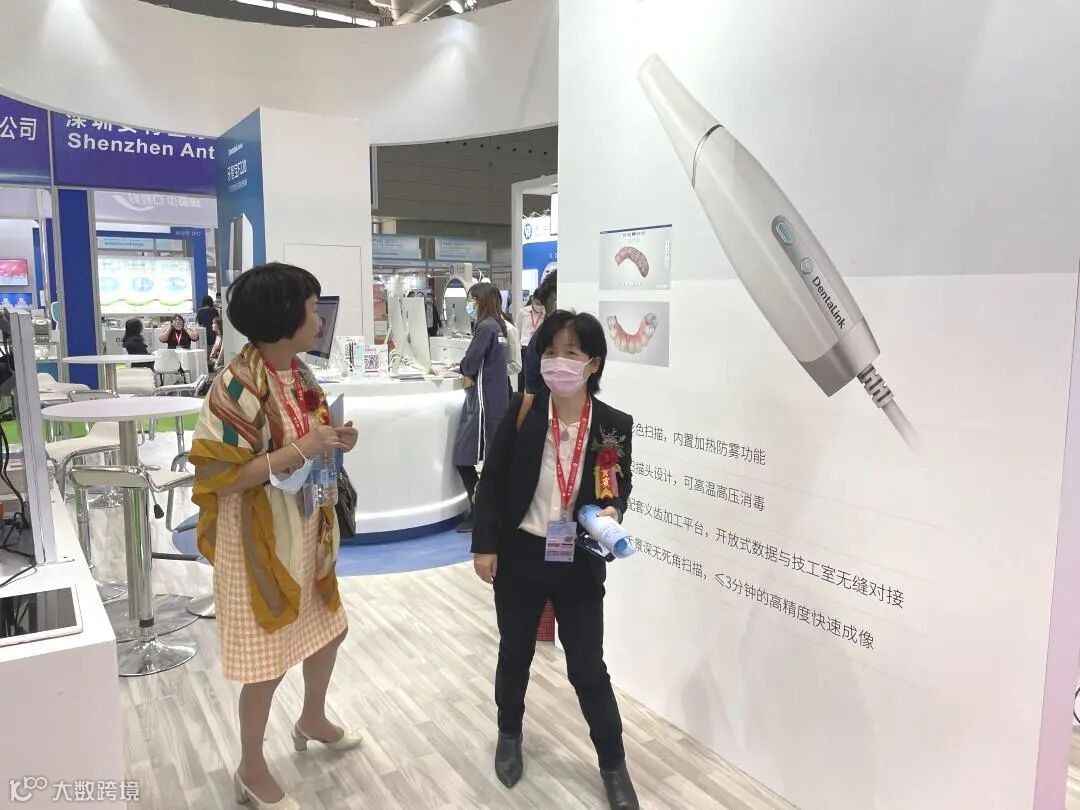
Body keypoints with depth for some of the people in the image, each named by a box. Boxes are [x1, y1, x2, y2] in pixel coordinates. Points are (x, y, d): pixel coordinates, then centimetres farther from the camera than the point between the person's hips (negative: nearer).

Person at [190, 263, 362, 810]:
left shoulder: (298, 372, 2)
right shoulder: (239, 385, -24)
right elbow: (219, 475, -24)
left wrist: (334, 442, -6)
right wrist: (298, 452, -31)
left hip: (306, 530, 8)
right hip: (260, 540, -8)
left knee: (329, 628, 24)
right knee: (270, 660, 7)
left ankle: (312, 720, 51)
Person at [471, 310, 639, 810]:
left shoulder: (615, 426, -10)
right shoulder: (521, 412, -11)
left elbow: (621, 487, 4)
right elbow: (492, 481, -5)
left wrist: (612, 512, -17)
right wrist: (484, 546, -6)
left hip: (579, 565, 0)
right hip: (520, 557, 1)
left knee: (588, 667, 9)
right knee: (515, 652, 20)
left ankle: (613, 763, 32)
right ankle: (509, 736, 47)